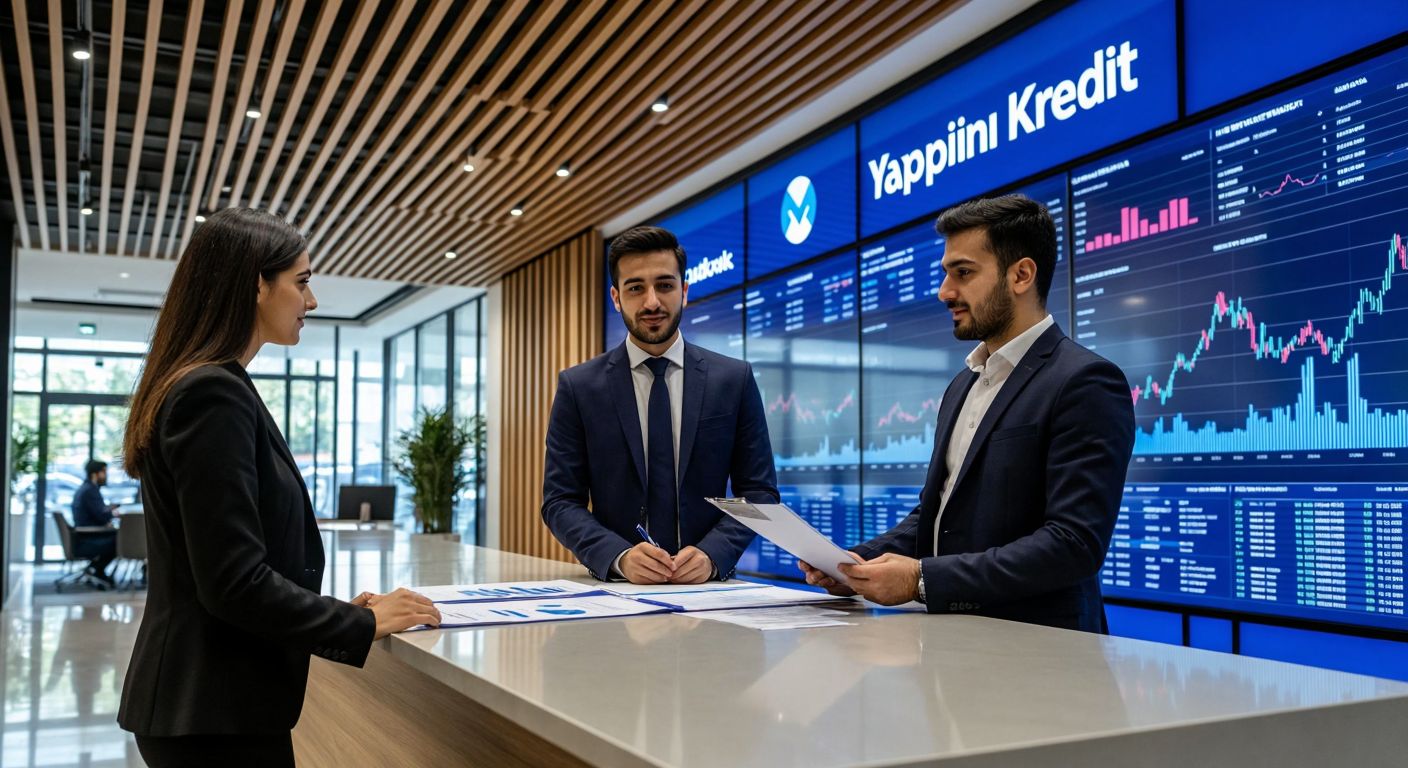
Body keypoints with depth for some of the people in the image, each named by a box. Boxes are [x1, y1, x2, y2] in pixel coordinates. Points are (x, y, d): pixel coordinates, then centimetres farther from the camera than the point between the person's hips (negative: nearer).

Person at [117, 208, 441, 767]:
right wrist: (364, 623, -14)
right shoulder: (215, 394, -19)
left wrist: (339, 614, 9)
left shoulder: (198, 386, 11)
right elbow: (235, 583, -24)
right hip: (215, 709, -10)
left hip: (200, 696, 10)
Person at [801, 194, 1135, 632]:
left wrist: (923, 579, -20)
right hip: (951, 633, 7)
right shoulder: (963, 387, 14)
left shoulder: (1085, 383, -11)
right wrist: (862, 562, 1)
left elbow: (1074, 542, -19)